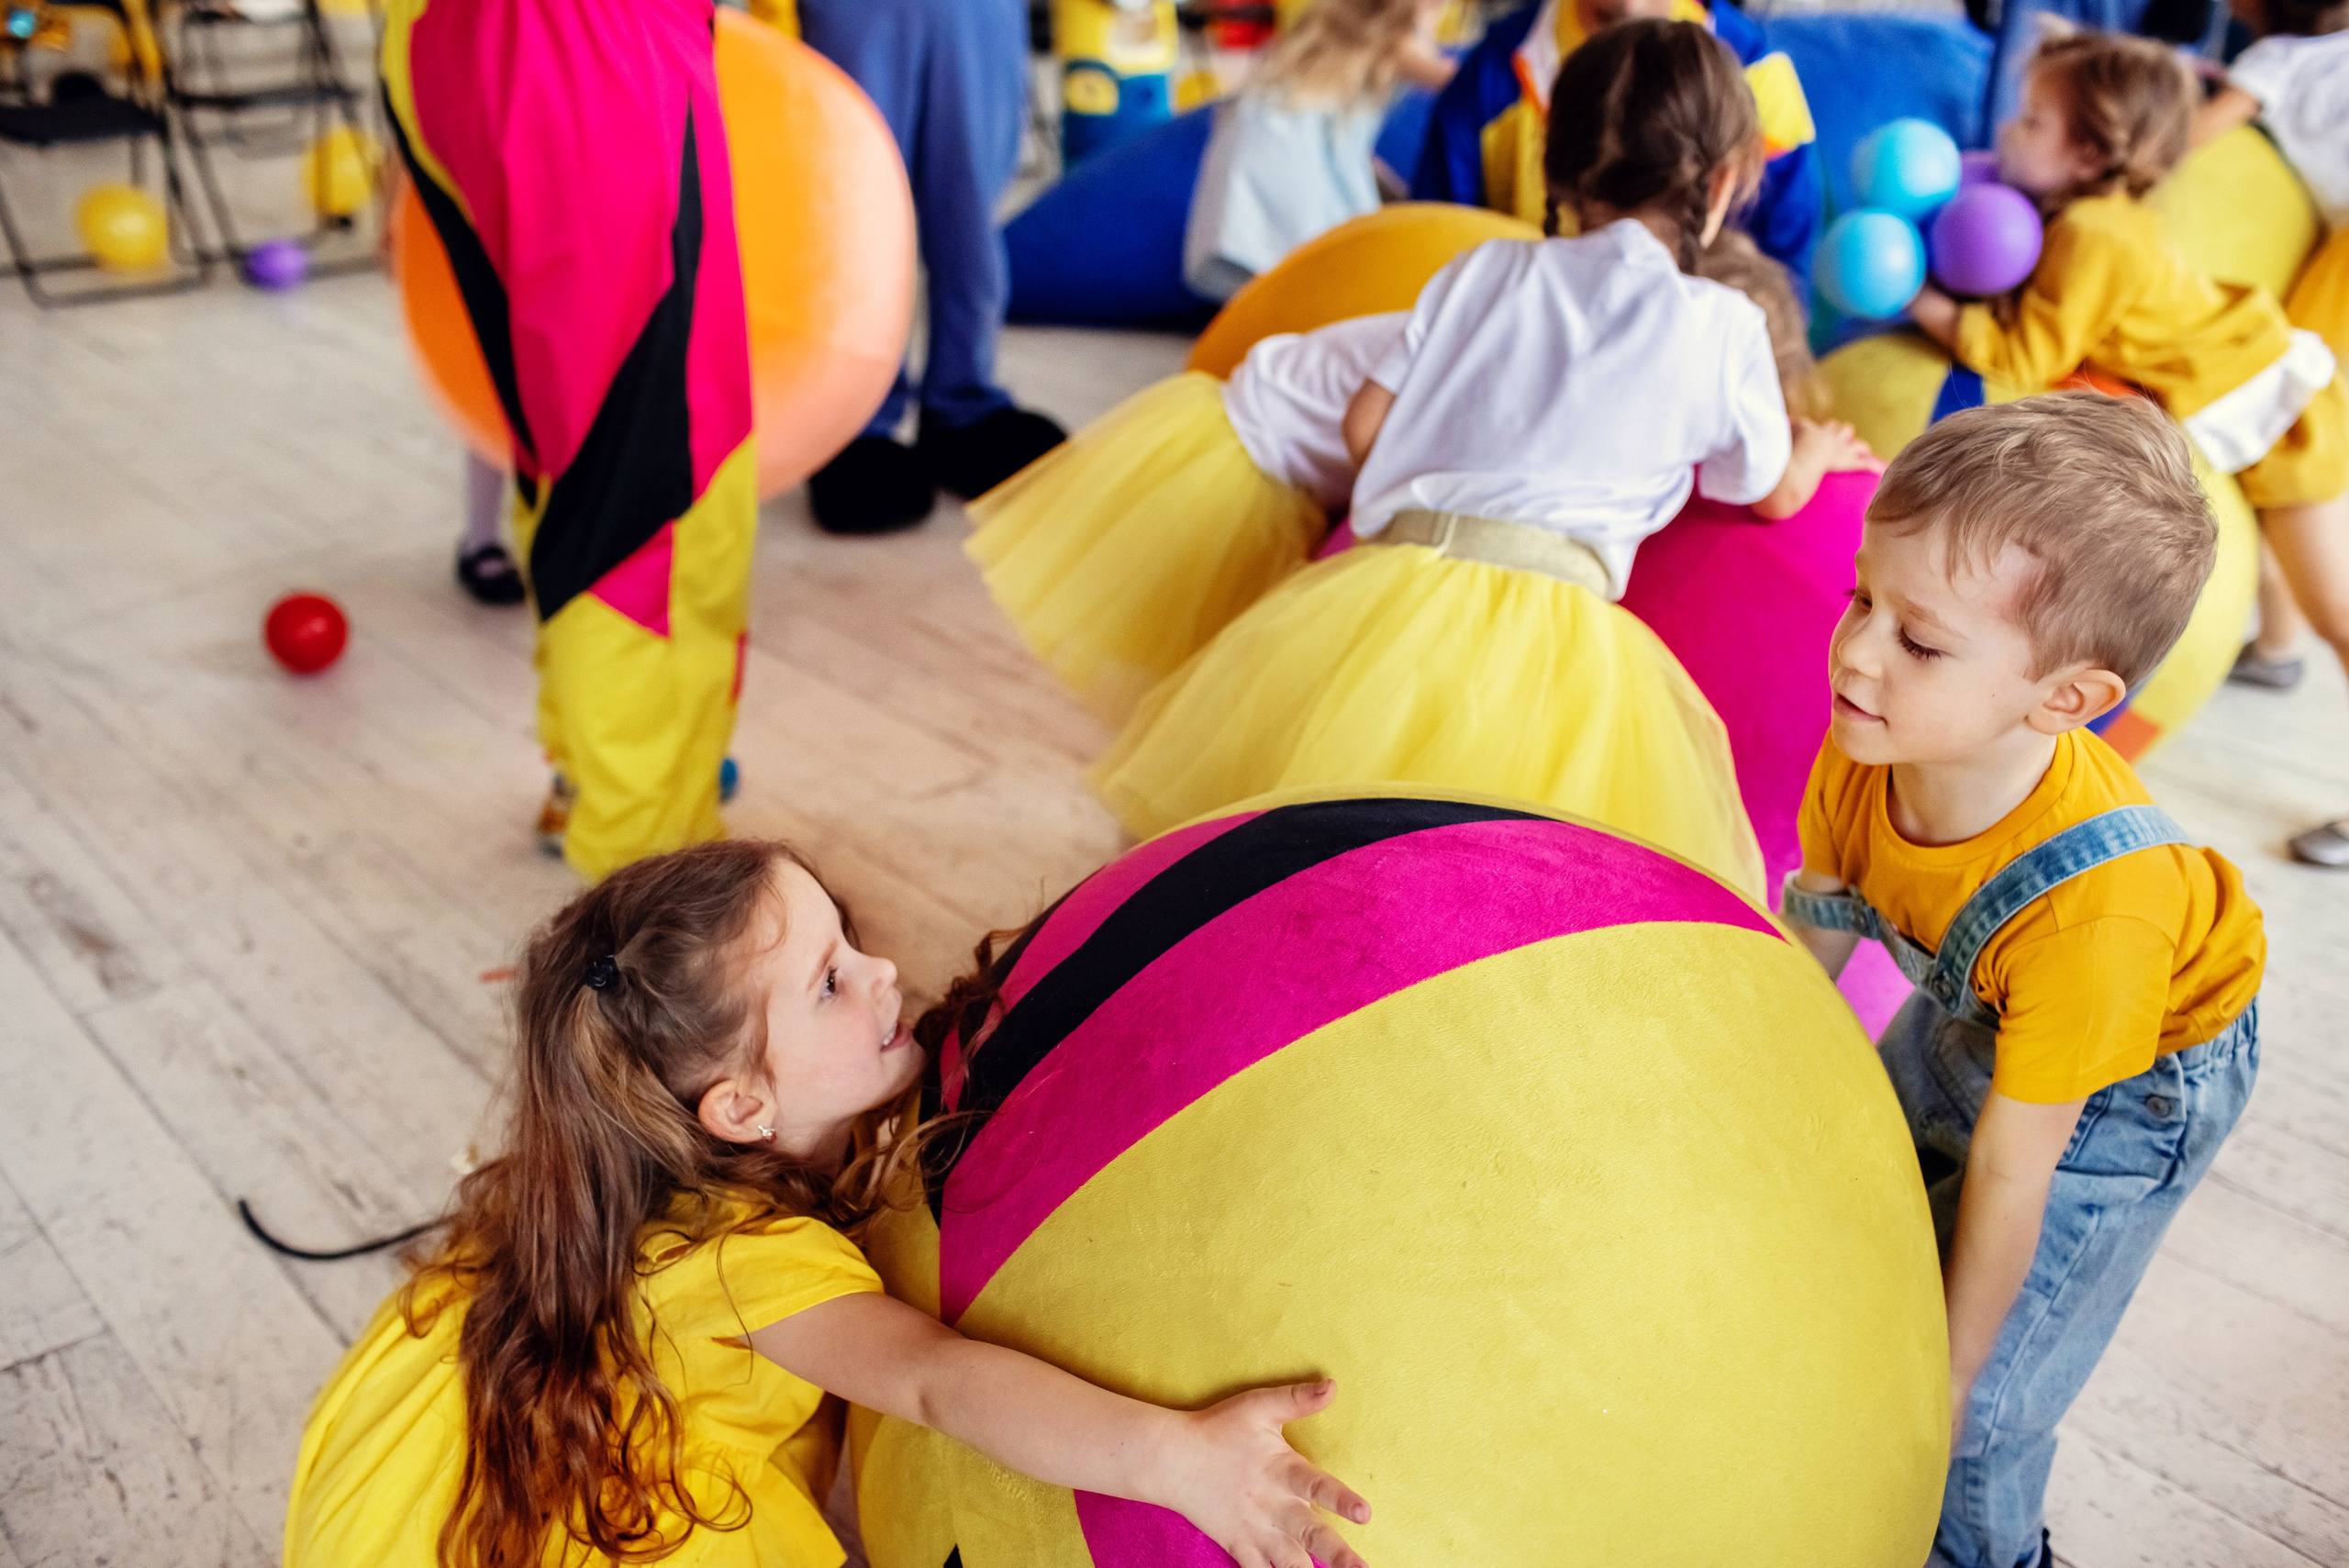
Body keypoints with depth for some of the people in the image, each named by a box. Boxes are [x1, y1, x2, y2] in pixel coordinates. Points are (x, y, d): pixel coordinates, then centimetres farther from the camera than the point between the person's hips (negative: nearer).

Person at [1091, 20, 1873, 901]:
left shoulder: (1481, 271, 15)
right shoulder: (1724, 326, 10)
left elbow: (1363, 428, 17)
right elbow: (1776, 494, 25)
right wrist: (1817, 453, 49)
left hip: (1392, 583, 3)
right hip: (1551, 622, -2)